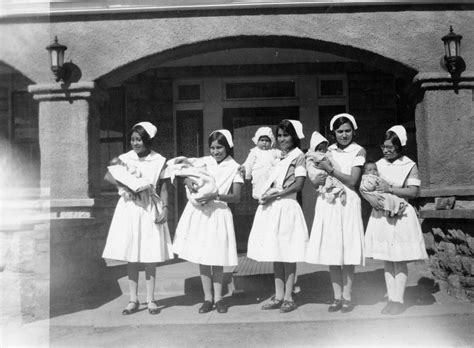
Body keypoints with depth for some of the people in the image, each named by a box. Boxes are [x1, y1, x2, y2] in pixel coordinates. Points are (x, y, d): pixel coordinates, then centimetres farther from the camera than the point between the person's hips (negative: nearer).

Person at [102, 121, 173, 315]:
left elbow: (163, 187, 1)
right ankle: (133, 300, 16)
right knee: (131, 257, 5)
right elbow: (110, 176, -1)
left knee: (150, 256, 3)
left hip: (150, 210, -1)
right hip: (129, 208, 2)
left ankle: (151, 299, 15)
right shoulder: (125, 158, 4)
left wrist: (165, 208, -10)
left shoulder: (159, 161, 0)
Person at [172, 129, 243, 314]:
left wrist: (215, 196, -20)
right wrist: (189, 182, -15)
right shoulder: (203, 161, 7)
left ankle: (218, 297, 19)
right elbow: (187, 177, 8)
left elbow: (236, 197, -6)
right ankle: (208, 297, 18)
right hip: (198, 212, 2)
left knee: (217, 258, 4)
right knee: (202, 257, 6)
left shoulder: (234, 168, 0)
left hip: (218, 213, -2)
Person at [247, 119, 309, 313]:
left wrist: (275, 195, -12)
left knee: (288, 254, -1)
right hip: (271, 208, 7)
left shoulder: (298, 155, 0)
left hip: (286, 207, -6)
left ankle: (288, 297, 7)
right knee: (275, 254, 8)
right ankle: (278, 296, 16)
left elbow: (298, 184, -8)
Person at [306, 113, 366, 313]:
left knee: (347, 251, -1)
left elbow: (352, 181, -8)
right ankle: (337, 297, 15)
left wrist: (330, 169, -9)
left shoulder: (358, 151, 1)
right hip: (327, 203, 4)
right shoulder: (328, 151, 12)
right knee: (330, 252, 4)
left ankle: (347, 297, 12)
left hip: (347, 203, -3)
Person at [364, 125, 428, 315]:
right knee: (387, 261, 8)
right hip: (381, 215, 3)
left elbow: (413, 192, -9)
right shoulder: (378, 165, 8)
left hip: (401, 217, -3)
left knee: (400, 262, 1)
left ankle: (399, 301, 11)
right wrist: (373, 200, -14)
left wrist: (390, 189, -18)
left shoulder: (409, 166, -2)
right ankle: (390, 299, 17)